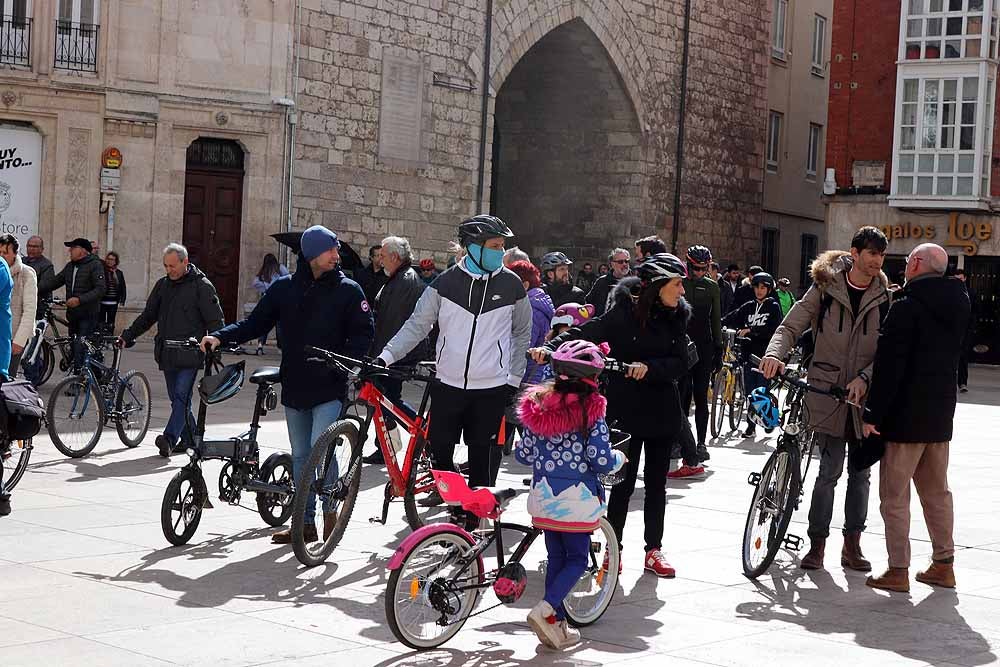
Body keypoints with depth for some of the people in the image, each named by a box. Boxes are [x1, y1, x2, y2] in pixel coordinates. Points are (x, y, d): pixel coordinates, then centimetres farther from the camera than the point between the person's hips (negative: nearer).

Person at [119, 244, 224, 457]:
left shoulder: (201, 286, -3)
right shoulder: (163, 285, 15)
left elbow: (215, 321, -4)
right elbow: (148, 315, 22)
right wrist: (128, 335, 13)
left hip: (189, 354, -6)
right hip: (167, 353, 7)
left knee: (181, 396, -14)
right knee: (177, 398, 9)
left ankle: (169, 438, -22)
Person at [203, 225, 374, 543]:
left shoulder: (348, 290, -1)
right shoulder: (284, 288, 6)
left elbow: (364, 332, -3)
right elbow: (255, 322, 8)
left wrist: (349, 358, -22)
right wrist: (221, 337, -7)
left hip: (330, 388, -4)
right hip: (294, 387, 4)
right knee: (300, 457, 11)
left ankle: (330, 510, 7)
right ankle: (306, 523, 21)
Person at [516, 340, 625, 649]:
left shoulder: (538, 406, 1)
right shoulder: (591, 410, -12)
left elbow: (523, 454, 5)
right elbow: (601, 460, -15)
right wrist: (619, 459, 7)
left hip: (543, 496, 5)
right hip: (576, 497, -5)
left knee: (556, 558, 16)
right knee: (577, 559, 8)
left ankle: (557, 625, 18)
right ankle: (545, 610, -11)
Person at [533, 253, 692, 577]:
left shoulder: (676, 317, 1)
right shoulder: (625, 311, -11)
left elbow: (680, 364, -4)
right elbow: (587, 332, -16)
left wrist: (650, 367, -22)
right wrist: (550, 348, -31)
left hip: (662, 410, 4)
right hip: (626, 408, -4)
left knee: (656, 483, 10)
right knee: (623, 482, 1)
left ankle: (654, 550, 20)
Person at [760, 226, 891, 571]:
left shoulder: (884, 297, 4)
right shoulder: (824, 289, -1)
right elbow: (792, 325, -5)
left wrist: (865, 378, -16)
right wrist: (775, 353, -25)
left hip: (864, 396, 3)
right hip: (827, 392, -3)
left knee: (860, 472, 9)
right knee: (829, 471, -6)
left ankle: (852, 544, 20)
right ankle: (817, 543, 5)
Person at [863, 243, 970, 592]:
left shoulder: (906, 305, -15)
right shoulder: (959, 304, 9)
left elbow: (890, 364, -19)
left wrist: (873, 414, -16)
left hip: (906, 415, -8)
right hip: (942, 414, 8)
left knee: (894, 495, -1)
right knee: (936, 491, 16)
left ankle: (898, 570, 0)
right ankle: (944, 564, 21)